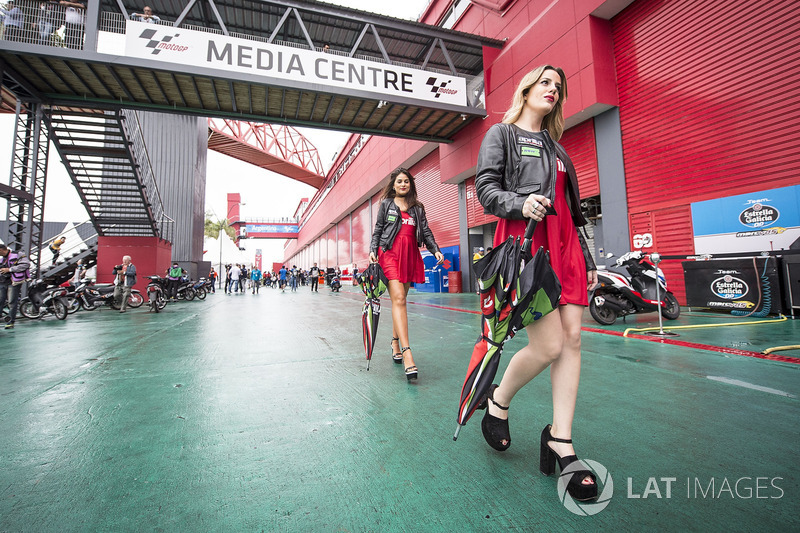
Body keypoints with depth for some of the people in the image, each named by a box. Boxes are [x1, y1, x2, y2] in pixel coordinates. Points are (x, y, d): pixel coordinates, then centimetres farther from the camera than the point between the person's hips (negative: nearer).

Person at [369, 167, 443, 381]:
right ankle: (407, 352, -25)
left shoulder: (418, 208, 18)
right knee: (398, 299, -17)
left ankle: (395, 341, 23)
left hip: (410, 255, 4)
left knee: (400, 300, 6)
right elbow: (378, 230, 10)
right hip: (390, 253, -3)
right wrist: (372, 250, -4)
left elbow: (426, 231, 13)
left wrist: (435, 250, -2)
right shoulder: (386, 204, 12)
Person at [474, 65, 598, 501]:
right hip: (523, 240, -7)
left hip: (564, 243, 7)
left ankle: (560, 442, 9)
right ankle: (497, 402, 15)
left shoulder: (556, 146, 27)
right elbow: (485, 188, -3)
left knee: (572, 338, -2)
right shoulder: (501, 133, 11)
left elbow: (572, 208, 24)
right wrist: (521, 203, -23)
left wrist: (587, 260, 19)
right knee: (548, 345, -13)